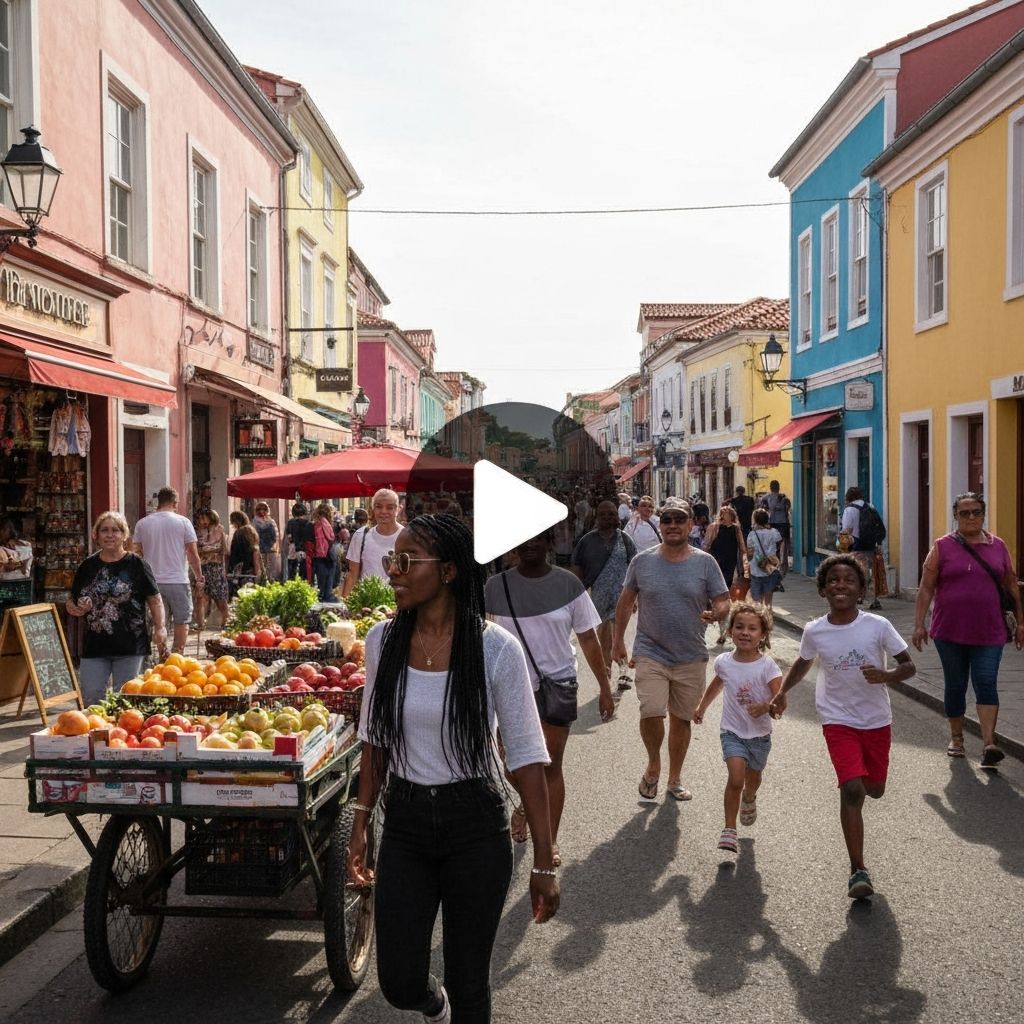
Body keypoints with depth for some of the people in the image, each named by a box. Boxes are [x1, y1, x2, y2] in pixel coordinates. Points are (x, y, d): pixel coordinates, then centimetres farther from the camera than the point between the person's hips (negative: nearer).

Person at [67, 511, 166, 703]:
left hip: (130, 646, -3)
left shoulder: (136, 565, -1)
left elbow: (155, 600, 0)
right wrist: (74, 608, -5)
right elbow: (72, 601, 18)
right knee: (90, 700, 3)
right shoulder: (88, 566, 8)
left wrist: (160, 628, -14)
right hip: (94, 646, 3)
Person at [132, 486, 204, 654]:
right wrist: (199, 579, 6)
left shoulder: (142, 524, 5)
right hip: (178, 581, -3)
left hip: (153, 582, 3)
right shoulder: (183, 522, -3)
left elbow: (138, 553, 9)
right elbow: (193, 554, -3)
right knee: (182, 621, 8)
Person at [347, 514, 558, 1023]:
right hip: (404, 823, 3)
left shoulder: (495, 647, -16)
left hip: (476, 826, -3)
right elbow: (374, 740, 9)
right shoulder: (382, 640, -3)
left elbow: (526, 755, -12)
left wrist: (544, 863, -11)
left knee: (468, 983, 9)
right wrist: (360, 824, 8)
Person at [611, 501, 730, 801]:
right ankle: (653, 765, 12)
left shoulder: (705, 562, -2)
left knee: (682, 719, 13)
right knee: (651, 712, -17)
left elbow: (723, 604, -1)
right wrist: (618, 640, 12)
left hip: (691, 658, 1)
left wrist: (716, 613, -24)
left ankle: (674, 779, 32)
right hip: (651, 654, -1)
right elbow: (626, 601, 10)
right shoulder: (642, 561, -1)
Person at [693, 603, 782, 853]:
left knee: (753, 778, 20)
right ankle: (729, 829, -7)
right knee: (736, 778, -18)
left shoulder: (767, 666, -16)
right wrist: (702, 707, 23)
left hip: (759, 734, 0)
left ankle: (749, 799, 55)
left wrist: (765, 707, -38)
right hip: (732, 731, 0)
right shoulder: (723, 662, -6)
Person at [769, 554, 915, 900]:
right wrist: (783, 690, -3)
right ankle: (858, 871, -10)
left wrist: (885, 676, -25)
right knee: (851, 789, -17)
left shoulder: (878, 626, -12)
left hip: (877, 720, 1)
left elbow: (909, 666, -5)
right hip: (838, 720, -1)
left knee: (874, 790, 15)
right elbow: (803, 663, 12)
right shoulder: (814, 632, -8)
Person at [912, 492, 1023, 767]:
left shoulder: (998, 546, 7)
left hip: (988, 632, 1)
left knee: (986, 684, -8)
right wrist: (919, 625, -5)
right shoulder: (942, 547, 0)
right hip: (950, 631, -1)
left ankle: (988, 744, -11)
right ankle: (956, 738, 25)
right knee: (955, 686, 9)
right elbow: (926, 588, 0)